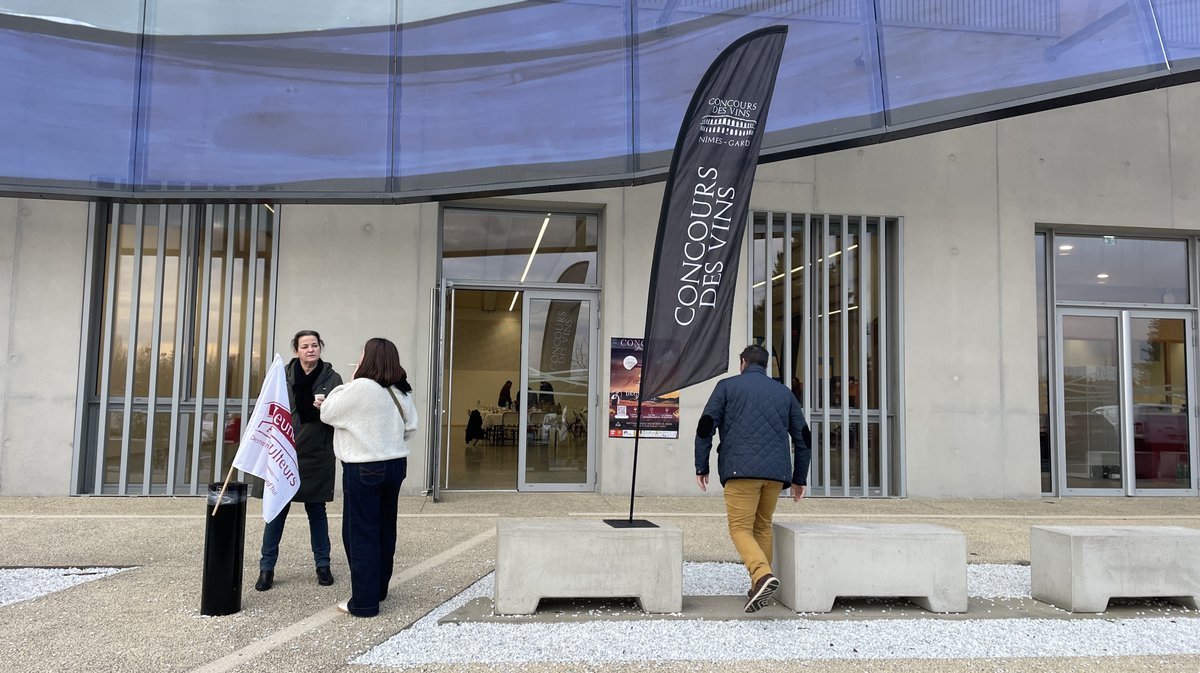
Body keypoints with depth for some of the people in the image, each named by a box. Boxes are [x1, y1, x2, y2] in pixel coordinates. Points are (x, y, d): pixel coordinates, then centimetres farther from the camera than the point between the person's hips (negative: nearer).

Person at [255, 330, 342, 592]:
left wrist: (325, 407, -21)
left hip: (317, 455, -1)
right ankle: (267, 567, 17)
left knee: (316, 509, 10)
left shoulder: (332, 378, -2)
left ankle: (323, 565, 23)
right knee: (277, 509, 5)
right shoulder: (284, 375, 1)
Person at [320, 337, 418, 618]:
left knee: (361, 534, 1)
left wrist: (348, 383, 1)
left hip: (364, 469, -7)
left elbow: (327, 413, -6)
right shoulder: (401, 391, 5)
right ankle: (379, 589, 29)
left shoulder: (360, 387, -16)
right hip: (396, 465, 7)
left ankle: (364, 602, 7)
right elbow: (411, 429, 10)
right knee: (385, 530, 16)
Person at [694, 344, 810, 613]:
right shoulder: (784, 392, 21)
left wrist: (701, 467, 5)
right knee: (763, 527, 18)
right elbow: (802, 436, 20)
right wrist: (800, 478, 25)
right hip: (776, 471, 4)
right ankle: (759, 589, 18)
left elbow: (706, 426, 1)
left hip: (741, 469, -4)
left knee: (740, 528, -2)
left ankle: (763, 575, -25)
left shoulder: (728, 385, 10)